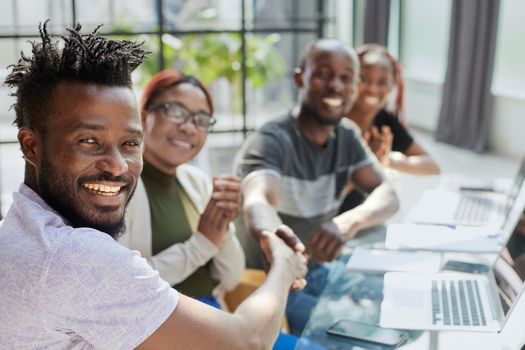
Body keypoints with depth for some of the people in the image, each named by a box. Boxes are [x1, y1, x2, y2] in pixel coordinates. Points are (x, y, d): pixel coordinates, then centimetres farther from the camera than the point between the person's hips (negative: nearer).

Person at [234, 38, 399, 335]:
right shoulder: (270, 142, -22)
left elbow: (388, 195, -12)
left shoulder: (347, 136, 0)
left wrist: (349, 222, -36)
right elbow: (258, 202, -43)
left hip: (319, 272, 7)